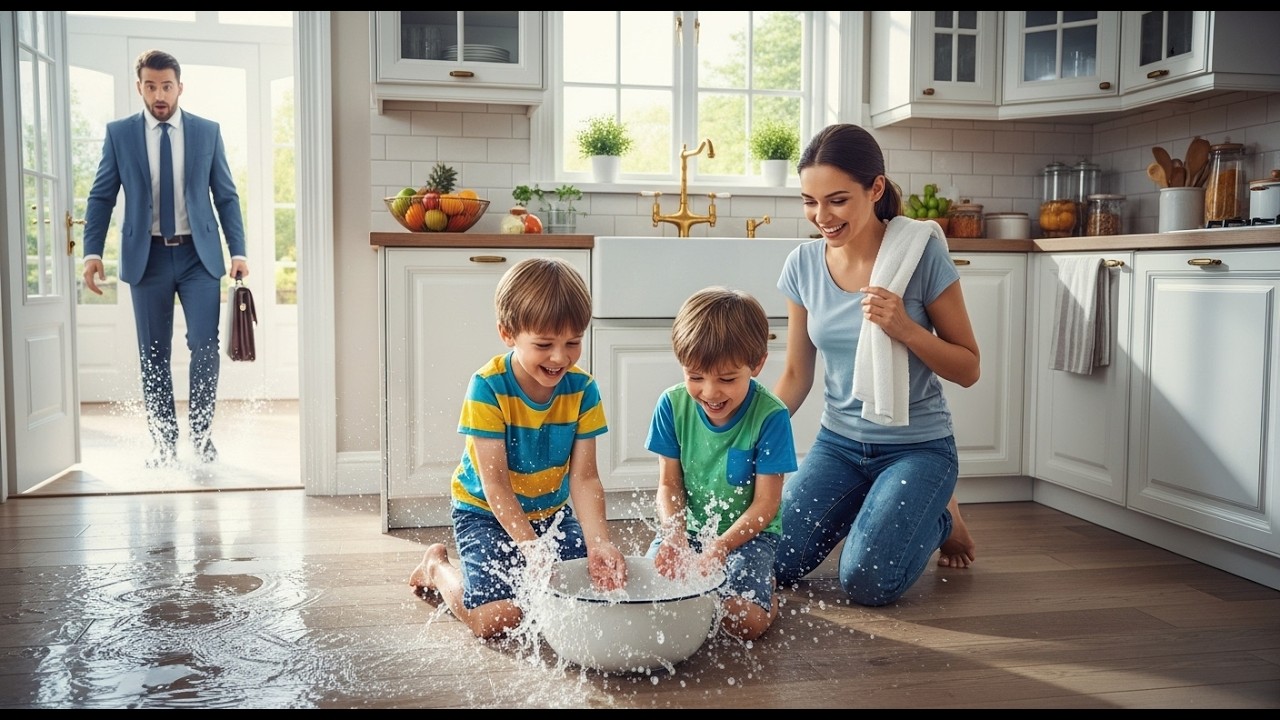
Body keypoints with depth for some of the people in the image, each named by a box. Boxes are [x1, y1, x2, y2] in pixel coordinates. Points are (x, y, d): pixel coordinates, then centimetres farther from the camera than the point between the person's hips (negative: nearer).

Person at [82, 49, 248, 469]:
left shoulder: (207, 132, 5)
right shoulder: (119, 133, 4)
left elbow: (226, 196, 6)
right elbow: (101, 196, 5)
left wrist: (238, 252, -3)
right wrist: (92, 252, -6)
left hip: (198, 254, 0)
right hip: (147, 256, 1)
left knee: (205, 346, -7)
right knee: (153, 355, 5)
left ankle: (201, 435, 10)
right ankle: (164, 445, 14)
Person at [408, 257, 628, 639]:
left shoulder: (582, 389, -13)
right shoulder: (488, 387, -24)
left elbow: (583, 478, -15)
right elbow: (494, 482, -25)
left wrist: (599, 544, -29)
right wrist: (532, 547, -34)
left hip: (553, 512, 5)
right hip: (487, 512, -4)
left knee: (596, 586, -7)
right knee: (496, 619, -17)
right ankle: (436, 567, 15)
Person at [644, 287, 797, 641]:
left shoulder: (769, 415, -18)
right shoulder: (672, 405, -8)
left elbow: (766, 504, -14)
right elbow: (669, 485, -3)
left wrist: (719, 547, -27)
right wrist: (675, 537, -22)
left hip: (746, 531, -3)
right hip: (686, 528, 3)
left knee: (745, 621, -24)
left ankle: (765, 584, 11)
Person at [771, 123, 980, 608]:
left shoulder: (921, 253, -16)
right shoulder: (803, 265, -4)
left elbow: (968, 370, -9)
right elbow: (796, 376, 5)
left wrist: (906, 329, -25)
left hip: (916, 446, -4)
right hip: (838, 442, 4)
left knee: (867, 582, -18)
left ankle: (940, 518, 15)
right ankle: (865, 509, 22)